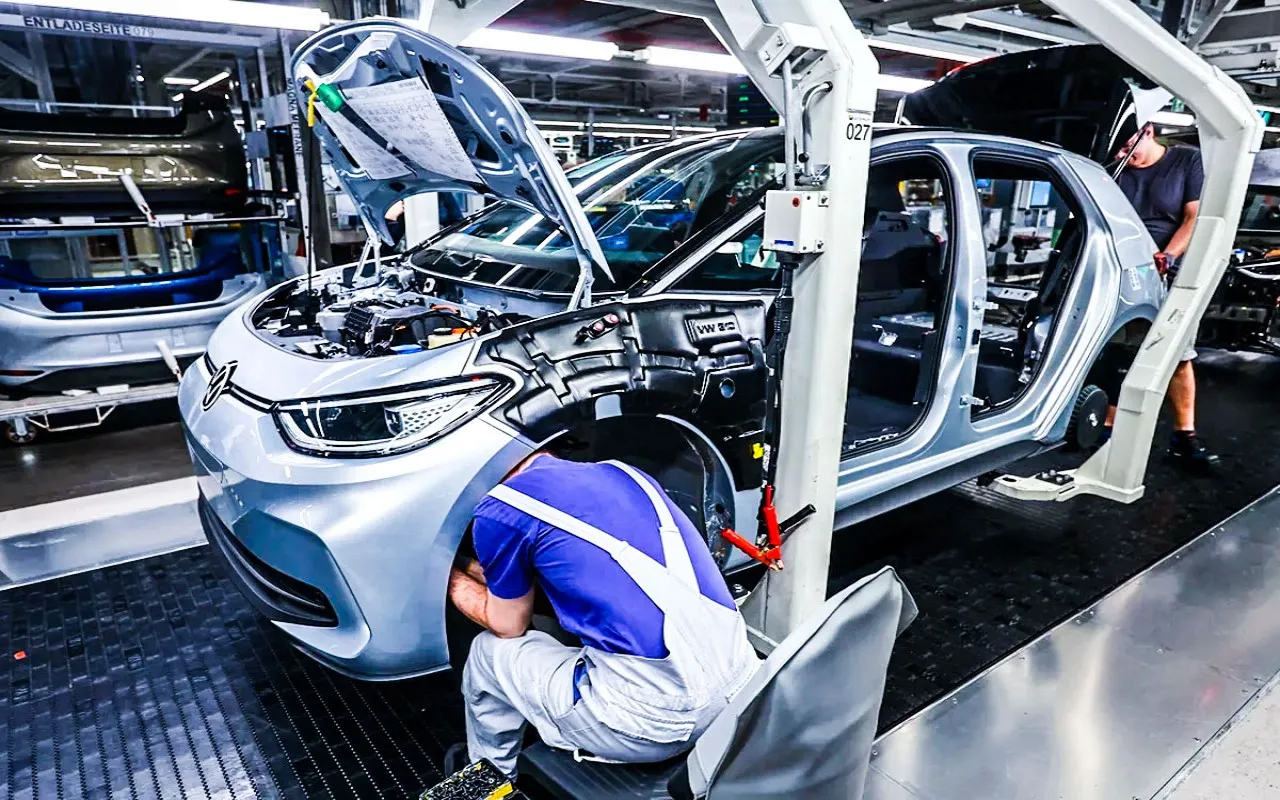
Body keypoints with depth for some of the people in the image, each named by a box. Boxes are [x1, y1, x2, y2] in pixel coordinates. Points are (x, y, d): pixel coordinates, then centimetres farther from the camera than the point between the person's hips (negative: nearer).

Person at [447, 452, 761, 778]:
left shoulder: (502, 509, -3)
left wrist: (454, 578, 30)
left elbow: (509, 626, 13)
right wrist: (477, 568, 39)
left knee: (489, 652, 19)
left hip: (652, 719, -7)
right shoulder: (623, 473, 16)